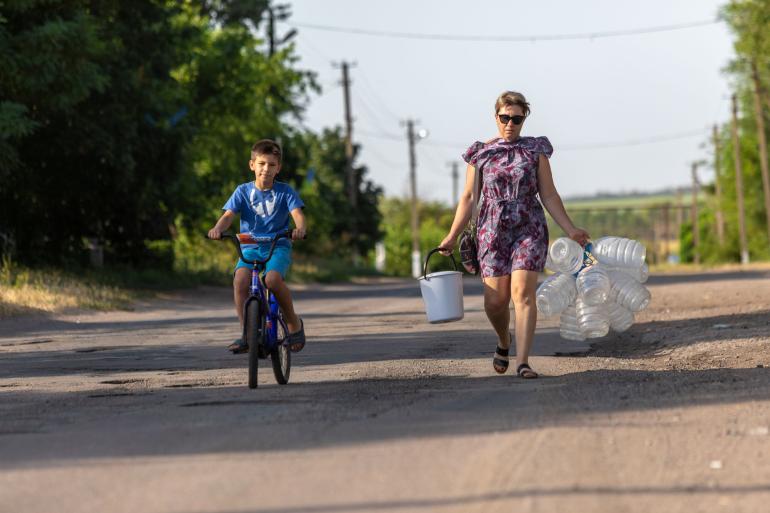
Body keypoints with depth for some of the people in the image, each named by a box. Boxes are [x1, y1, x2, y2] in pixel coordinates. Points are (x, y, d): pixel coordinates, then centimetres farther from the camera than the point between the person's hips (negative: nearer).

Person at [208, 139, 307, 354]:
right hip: (250, 247, 2)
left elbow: (297, 213, -12)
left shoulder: (285, 191, 2)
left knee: (273, 279, -32)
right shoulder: (243, 191, 6)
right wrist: (218, 229, -29)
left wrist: (299, 228, -36)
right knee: (240, 279, -28)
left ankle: (294, 323, -7)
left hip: (278, 246, -2)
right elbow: (229, 214, -6)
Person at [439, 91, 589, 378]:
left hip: (529, 229, -1)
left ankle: (523, 361, -16)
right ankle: (504, 342, 29)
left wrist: (570, 230, -1)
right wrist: (452, 236, 6)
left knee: (523, 293, -14)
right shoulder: (480, 153, 8)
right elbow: (468, 198, 11)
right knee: (495, 300, -3)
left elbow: (549, 195, 7)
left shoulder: (535, 150, 7)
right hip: (492, 231, 1)